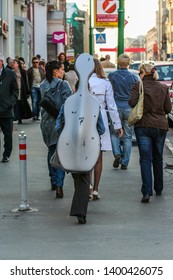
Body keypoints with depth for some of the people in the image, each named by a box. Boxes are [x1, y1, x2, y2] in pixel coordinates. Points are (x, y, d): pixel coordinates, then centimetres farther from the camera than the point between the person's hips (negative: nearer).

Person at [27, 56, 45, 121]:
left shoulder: (41, 69, 12)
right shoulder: (30, 70, 2)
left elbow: (44, 77, 13)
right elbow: (28, 79, 1)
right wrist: (29, 88, -4)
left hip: (40, 87, 3)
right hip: (34, 87, -3)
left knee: (39, 102, 6)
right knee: (34, 101, -10)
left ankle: (37, 115, 14)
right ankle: (34, 115, -8)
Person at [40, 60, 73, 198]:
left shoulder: (43, 85, 5)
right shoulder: (63, 85, -11)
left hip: (47, 123, 6)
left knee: (51, 151, 20)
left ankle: (54, 181, 27)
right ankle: (59, 185, -14)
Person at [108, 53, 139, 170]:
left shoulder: (111, 76, -4)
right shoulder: (134, 77, -3)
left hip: (116, 108, 0)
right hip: (129, 109, 1)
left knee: (114, 133, 14)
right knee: (127, 136, 7)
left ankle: (117, 154, -7)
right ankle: (125, 162, 7)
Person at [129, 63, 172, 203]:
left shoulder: (139, 86, -4)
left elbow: (132, 102, -16)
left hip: (143, 126, -3)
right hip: (161, 126, 3)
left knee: (145, 159, -4)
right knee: (158, 158, 17)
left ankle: (147, 191, -17)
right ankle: (159, 189, 28)